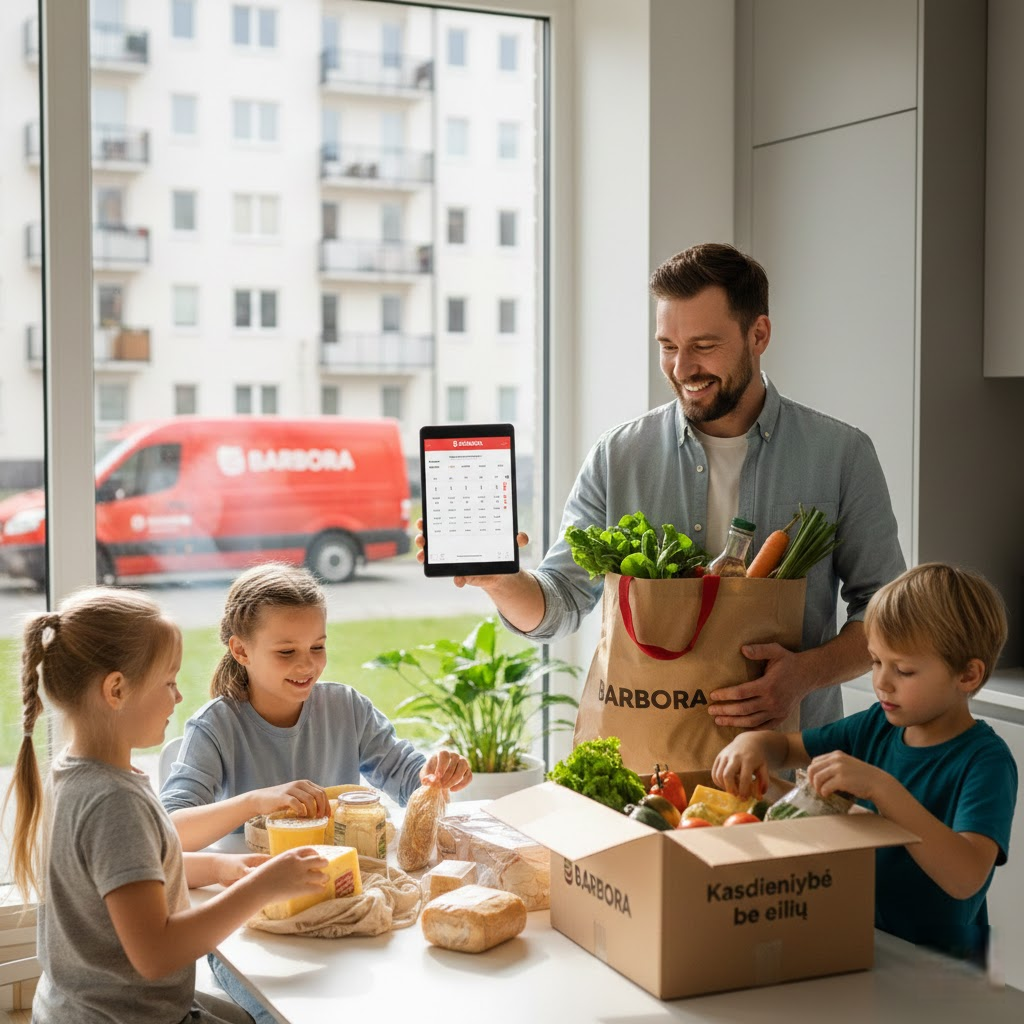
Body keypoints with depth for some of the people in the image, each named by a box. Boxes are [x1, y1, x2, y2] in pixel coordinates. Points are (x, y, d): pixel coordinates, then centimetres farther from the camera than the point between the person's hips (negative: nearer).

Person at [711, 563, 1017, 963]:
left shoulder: (986, 761, -14)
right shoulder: (877, 726, 6)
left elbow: (966, 877, -30)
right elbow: (786, 746, 20)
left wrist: (881, 788, -35)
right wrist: (753, 743, -4)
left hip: (938, 964, -7)